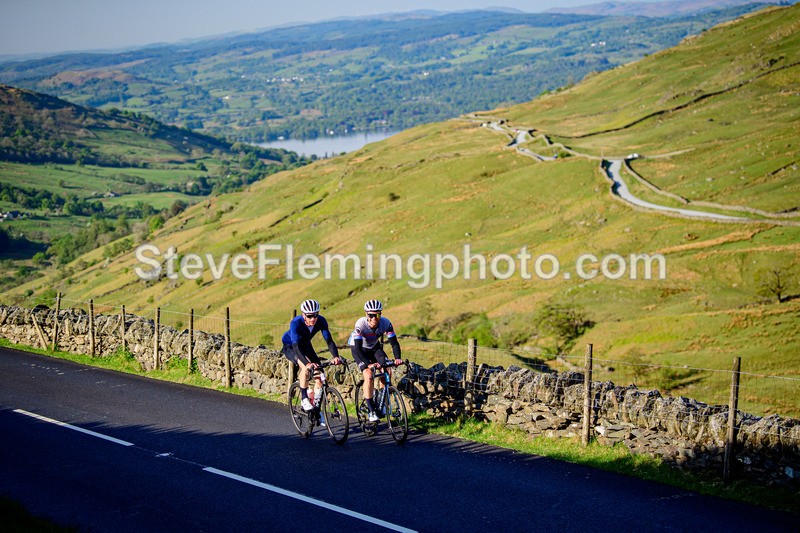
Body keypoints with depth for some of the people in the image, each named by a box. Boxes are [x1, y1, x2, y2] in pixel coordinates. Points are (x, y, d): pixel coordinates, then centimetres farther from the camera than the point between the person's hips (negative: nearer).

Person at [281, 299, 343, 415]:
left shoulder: (321, 321, -26)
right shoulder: (296, 323, -37)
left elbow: (329, 340, -30)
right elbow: (296, 346, -46)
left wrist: (336, 356, -49)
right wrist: (307, 363, -61)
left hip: (305, 345, 5)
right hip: (290, 346, -5)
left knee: (320, 375, -11)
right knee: (305, 367, -33)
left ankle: (316, 405, 6)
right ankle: (304, 399, -19)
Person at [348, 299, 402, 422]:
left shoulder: (386, 323, -27)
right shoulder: (361, 324, -35)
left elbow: (394, 343, -23)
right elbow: (358, 348, -37)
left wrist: (397, 358, -41)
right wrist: (368, 364, -49)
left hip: (374, 347, 4)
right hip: (358, 348, -3)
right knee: (368, 375, -21)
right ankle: (371, 411, -13)